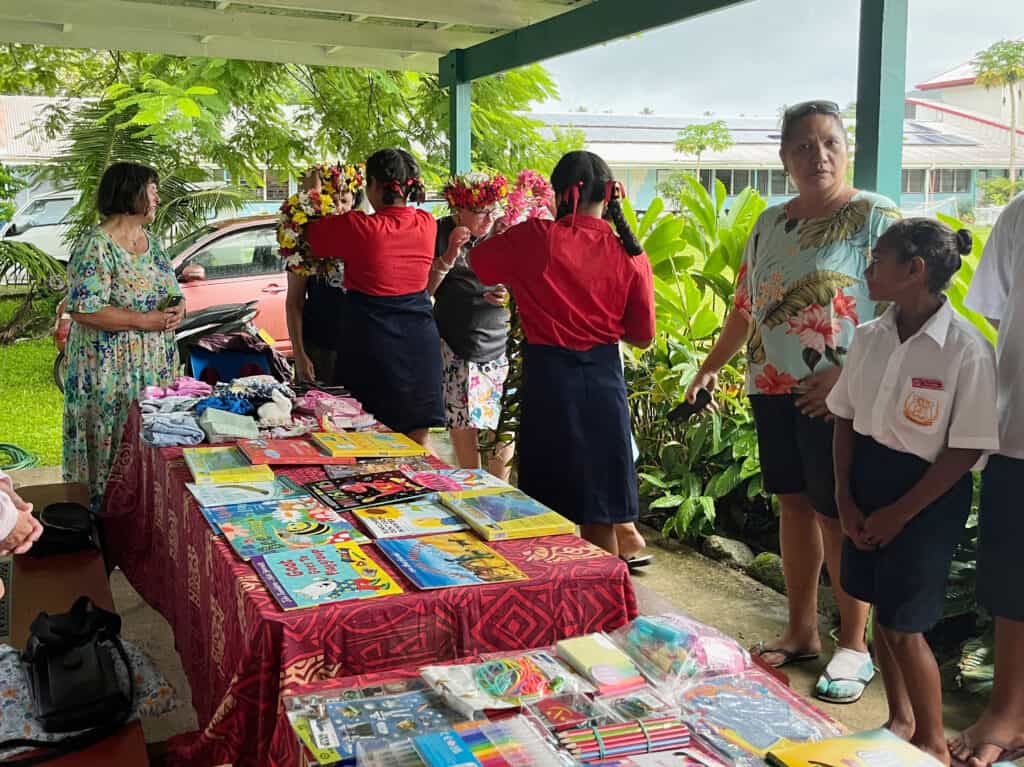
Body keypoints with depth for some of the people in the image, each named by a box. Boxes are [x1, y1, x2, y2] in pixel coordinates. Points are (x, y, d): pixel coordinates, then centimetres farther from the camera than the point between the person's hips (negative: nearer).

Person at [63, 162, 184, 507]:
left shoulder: (151, 242, 12)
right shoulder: (95, 247, -14)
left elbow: (170, 292, 22)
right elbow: (83, 310, -21)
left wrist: (177, 308, -2)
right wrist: (144, 320, -21)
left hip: (155, 367, 8)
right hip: (111, 372, -7)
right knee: (114, 447, -1)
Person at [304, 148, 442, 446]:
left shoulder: (358, 228, -15)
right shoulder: (427, 224, -1)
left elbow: (309, 232, 0)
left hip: (372, 343, -4)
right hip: (420, 343, 5)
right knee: (417, 444, 13)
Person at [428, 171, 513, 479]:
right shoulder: (441, 232, 1)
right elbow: (423, 289, -1)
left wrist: (511, 296, -15)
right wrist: (449, 257, -15)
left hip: (499, 342, 0)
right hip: (455, 345, 0)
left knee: (502, 424, -3)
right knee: (461, 420, 1)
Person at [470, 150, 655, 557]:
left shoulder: (535, 238, -8)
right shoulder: (630, 255, -4)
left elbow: (476, 260, 8)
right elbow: (642, 336, 3)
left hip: (548, 375, -1)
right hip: (603, 377, 1)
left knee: (548, 511, 10)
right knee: (599, 516, 11)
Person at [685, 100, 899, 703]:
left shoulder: (877, 217, -6)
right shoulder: (770, 224, 13)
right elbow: (745, 308, 19)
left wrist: (848, 373, -21)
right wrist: (711, 367, 13)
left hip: (837, 397, -6)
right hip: (773, 390, 6)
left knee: (838, 515, -1)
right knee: (794, 505, 12)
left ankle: (854, 647, 14)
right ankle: (802, 632, 25)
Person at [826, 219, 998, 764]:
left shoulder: (966, 349, -19)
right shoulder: (869, 336, -1)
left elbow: (967, 449, -16)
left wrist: (899, 513, -14)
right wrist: (845, 498, -1)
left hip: (928, 491, -6)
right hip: (867, 479, 6)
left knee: (904, 626, -1)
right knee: (881, 610, 16)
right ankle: (899, 718, 38)